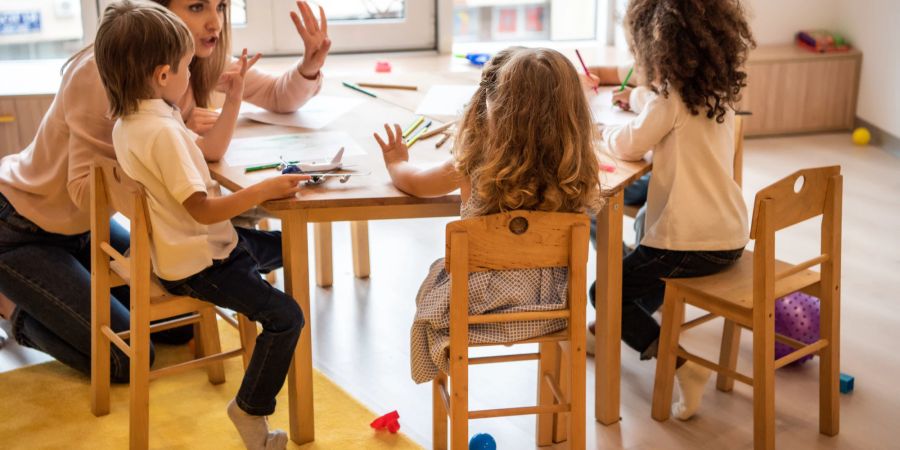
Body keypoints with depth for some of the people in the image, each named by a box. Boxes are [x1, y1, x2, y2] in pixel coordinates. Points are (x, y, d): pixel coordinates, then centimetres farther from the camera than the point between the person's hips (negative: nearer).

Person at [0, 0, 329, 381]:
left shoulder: (199, 63, -10)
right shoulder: (103, 72, -31)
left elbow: (279, 96, -2)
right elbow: (85, 189, -29)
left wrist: (310, 67, -24)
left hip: (83, 224, 8)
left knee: (178, 327, 7)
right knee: (127, 359, -13)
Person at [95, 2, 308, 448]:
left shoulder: (133, 119, 6)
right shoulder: (161, 131, -28)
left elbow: (210, 147, 16)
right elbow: (203, 209, -30)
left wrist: (234, 99, 9)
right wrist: (264, 189, -27)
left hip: (206, 243, 11)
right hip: (195, 266, -11)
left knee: (283, 246, 25)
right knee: (286, 316, -17)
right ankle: (250, 409, -2)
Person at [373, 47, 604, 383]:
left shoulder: (474, 167, -21)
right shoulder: (577, 171, -16)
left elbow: (413, 182, -2)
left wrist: (396, 162, 22)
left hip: (482, 308, -2)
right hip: (550, 310, 3)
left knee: (436, 273, 28)